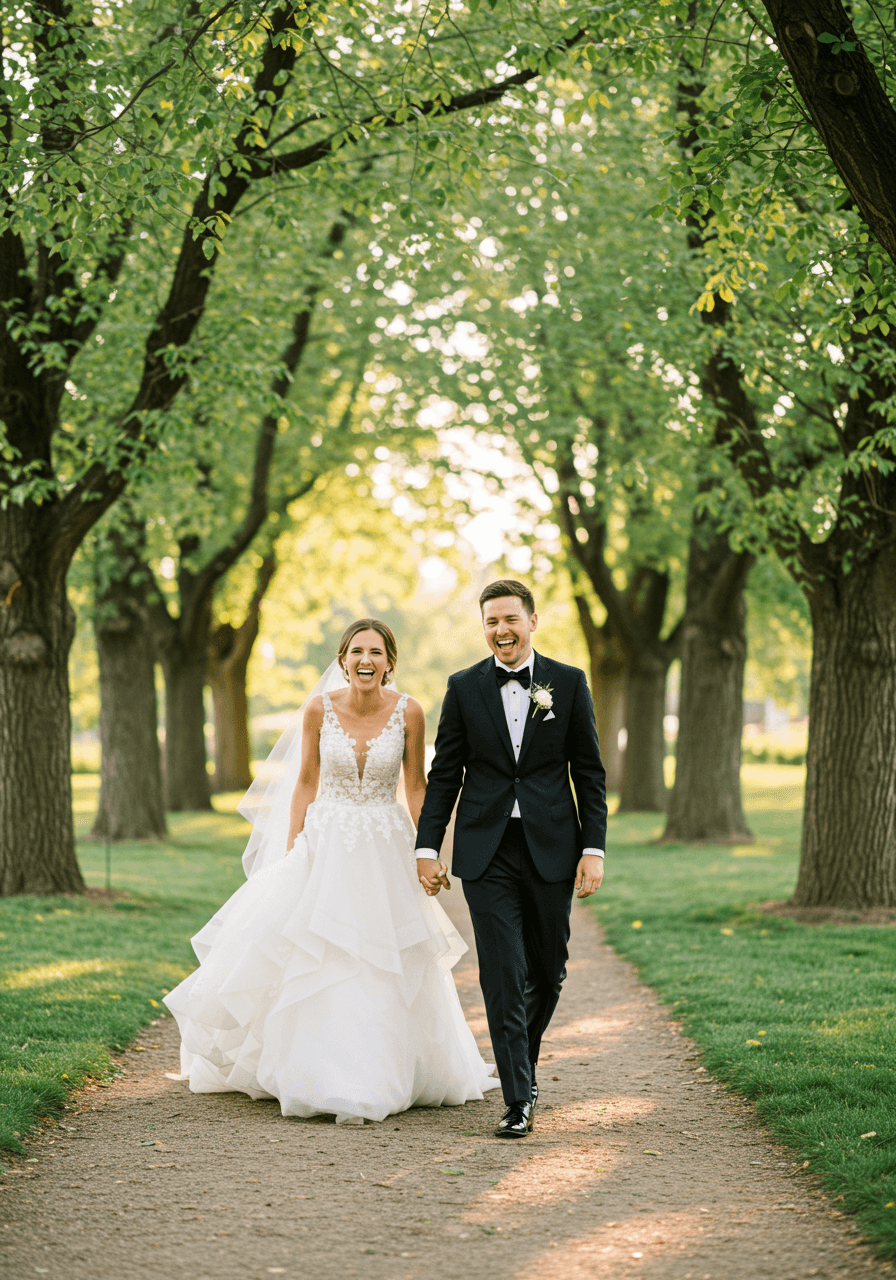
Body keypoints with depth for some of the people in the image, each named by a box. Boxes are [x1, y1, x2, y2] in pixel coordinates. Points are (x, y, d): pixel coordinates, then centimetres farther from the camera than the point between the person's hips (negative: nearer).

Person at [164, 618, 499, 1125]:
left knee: (381, 975, 3)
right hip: (325, 846, 0)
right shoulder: (320, 707, -6)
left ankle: (368, 1085, 14)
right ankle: (318, 1077, 14)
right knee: (312, 964, -1)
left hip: (385, 850, 0)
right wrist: (290, 850, -1)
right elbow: (305, 781, 3)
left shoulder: (408, 711, -7)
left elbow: (417, 787, 1)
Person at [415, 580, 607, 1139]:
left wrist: (594, 848, -3)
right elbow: (445, 774, 7)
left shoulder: (569, 683, 3)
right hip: (487, 851, -1)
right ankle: (519, 1099, -3)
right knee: (503, 976, -6)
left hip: (551, 849, 1)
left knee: (548, 971, 10)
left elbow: (590, 773, 4)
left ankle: (525, 1059, 37)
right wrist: (428, 847, 1)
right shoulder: (464, 688, 5)